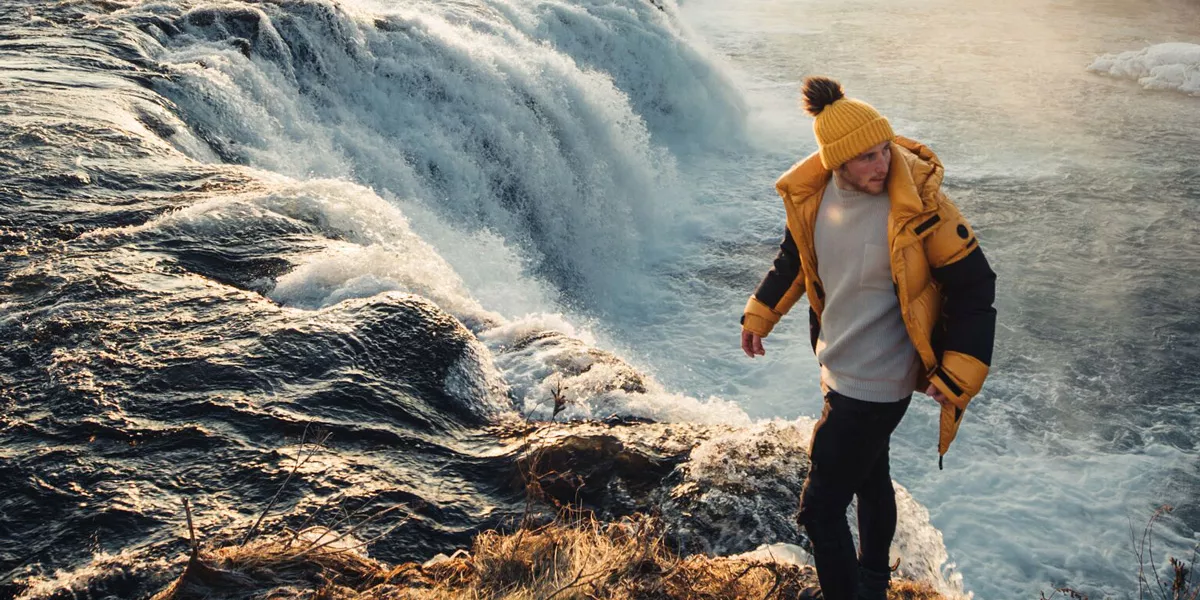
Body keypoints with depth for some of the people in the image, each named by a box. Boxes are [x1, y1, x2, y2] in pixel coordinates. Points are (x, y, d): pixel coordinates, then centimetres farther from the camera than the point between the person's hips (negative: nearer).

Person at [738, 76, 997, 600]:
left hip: (875, 384, -7)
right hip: (839, 369, 7)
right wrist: (760, 314, 23)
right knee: (870, 478, 27)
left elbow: (973, 287, -18)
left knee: (821, 508, -1)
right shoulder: (812, 194, -7)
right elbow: (795, 255, 13)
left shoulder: (919, 207, -25)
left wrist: (956, 377, -18)